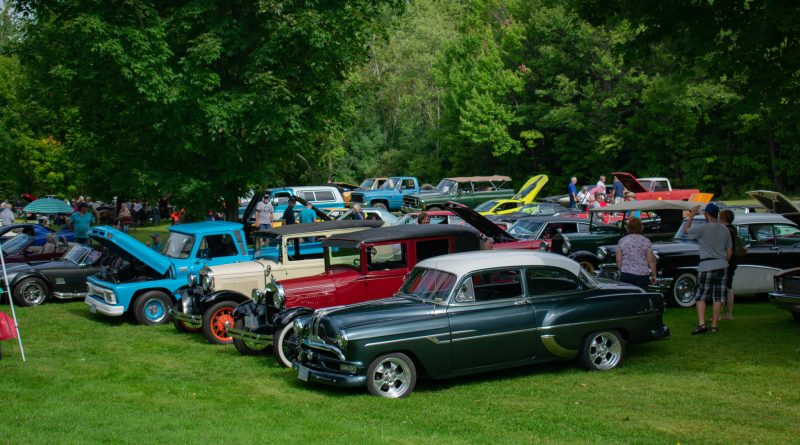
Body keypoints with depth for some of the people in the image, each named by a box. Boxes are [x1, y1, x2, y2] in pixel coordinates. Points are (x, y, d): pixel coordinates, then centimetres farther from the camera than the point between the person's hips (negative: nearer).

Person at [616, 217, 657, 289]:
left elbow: (618, 261, 2)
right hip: (642, 275, -1)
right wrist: (653, 275, 7)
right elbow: (651, 261, -2)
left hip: (626, 274, 1)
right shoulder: (646, 241, -1)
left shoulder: (622, 241, 3)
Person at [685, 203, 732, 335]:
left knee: (700, 296, 0)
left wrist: (692, 214, 13)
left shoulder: (703, 228, -11)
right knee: (718, 297, 7)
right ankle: (714, 325, 10)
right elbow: (729, 251, 12)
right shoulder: (725, 230, 8)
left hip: (706, 266, -5)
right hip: (721, 266, 5)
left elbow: (686, 229, 4)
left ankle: (701, 324, -12)